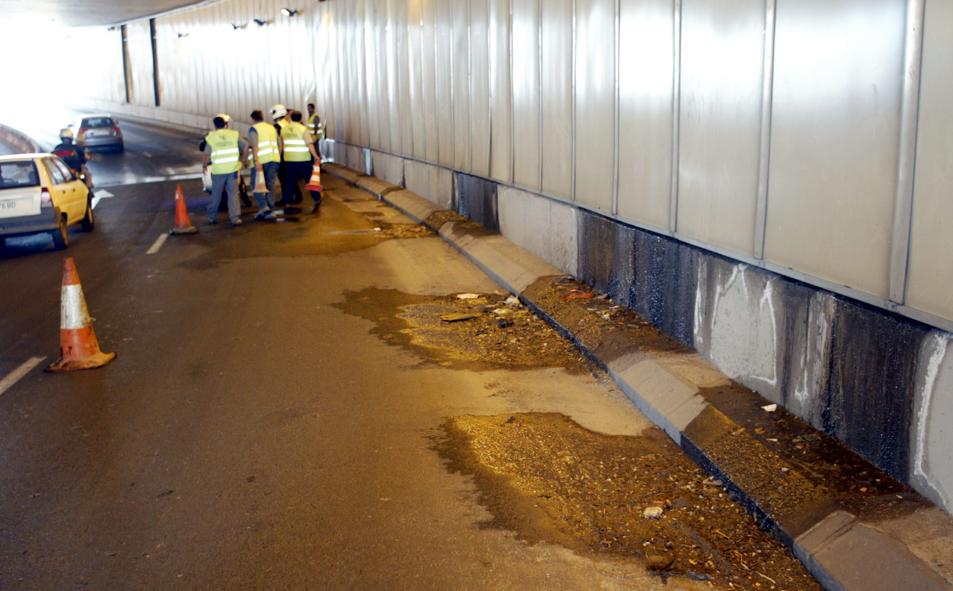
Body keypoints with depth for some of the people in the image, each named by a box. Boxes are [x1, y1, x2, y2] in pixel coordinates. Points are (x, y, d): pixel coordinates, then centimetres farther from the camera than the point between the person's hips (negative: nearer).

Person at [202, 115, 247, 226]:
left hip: (218, 170, 0)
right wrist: (242, 158, 12)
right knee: (233, 194, 4)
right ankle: (235, 218, -3)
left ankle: (212, 217, 25)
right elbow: (246, 146, -2)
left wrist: (204, 166, 10)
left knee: (216, 195, 14)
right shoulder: (234, 134, 3)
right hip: (233, 168, 0)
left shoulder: (211, 137, -1)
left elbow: (207, 155, -5)